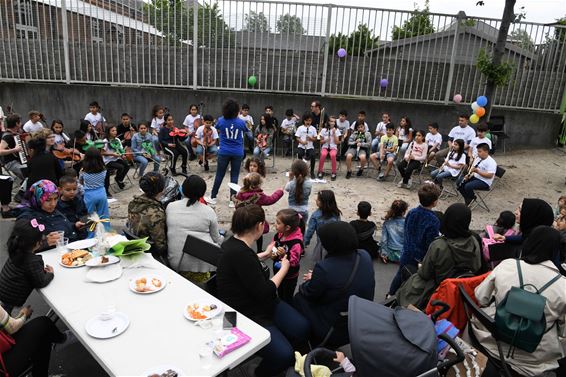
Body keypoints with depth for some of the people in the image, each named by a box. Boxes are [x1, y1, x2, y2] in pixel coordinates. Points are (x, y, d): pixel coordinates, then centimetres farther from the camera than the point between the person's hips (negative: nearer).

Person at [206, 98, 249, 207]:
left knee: (219, 175, 10)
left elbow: (217, 128, 15)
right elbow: (245, 131, 15)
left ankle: (213, 198, 19)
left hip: (224, 152, 0)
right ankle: (232, 200, 7)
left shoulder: (221, 121, -6)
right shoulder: (241, 122, -6)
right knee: (234, 176, 4)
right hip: (237, 153, 0)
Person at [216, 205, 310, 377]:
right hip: (246, 315, -9)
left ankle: (286, 362, 22)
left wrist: (264, 255, 40)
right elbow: (264, 292, -22)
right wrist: (284, 268, -7)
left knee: (301, 328, -3)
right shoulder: (240, 253, -28)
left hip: (259, 303, 10)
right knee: (283, 355, -18)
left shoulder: (234, 242, 2)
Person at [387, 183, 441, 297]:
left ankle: (390, 295, 45)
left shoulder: (411, 213, -8)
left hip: (407, 253, 5)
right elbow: (432, 245, -22)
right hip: (421, 259, -5)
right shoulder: (433, 221, -26)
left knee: (400, 275, 27)